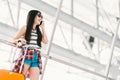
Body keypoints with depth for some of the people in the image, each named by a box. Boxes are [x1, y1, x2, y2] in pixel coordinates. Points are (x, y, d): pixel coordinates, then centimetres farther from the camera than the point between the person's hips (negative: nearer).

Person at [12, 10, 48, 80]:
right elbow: (14, 41, 11)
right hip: (26, 56, -4)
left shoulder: (39, 30, 20)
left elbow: (46, 41, 7)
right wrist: (19, 40, -11)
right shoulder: (25, 28, 9)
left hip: (36, 57, 4)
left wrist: (43, 28, 11)